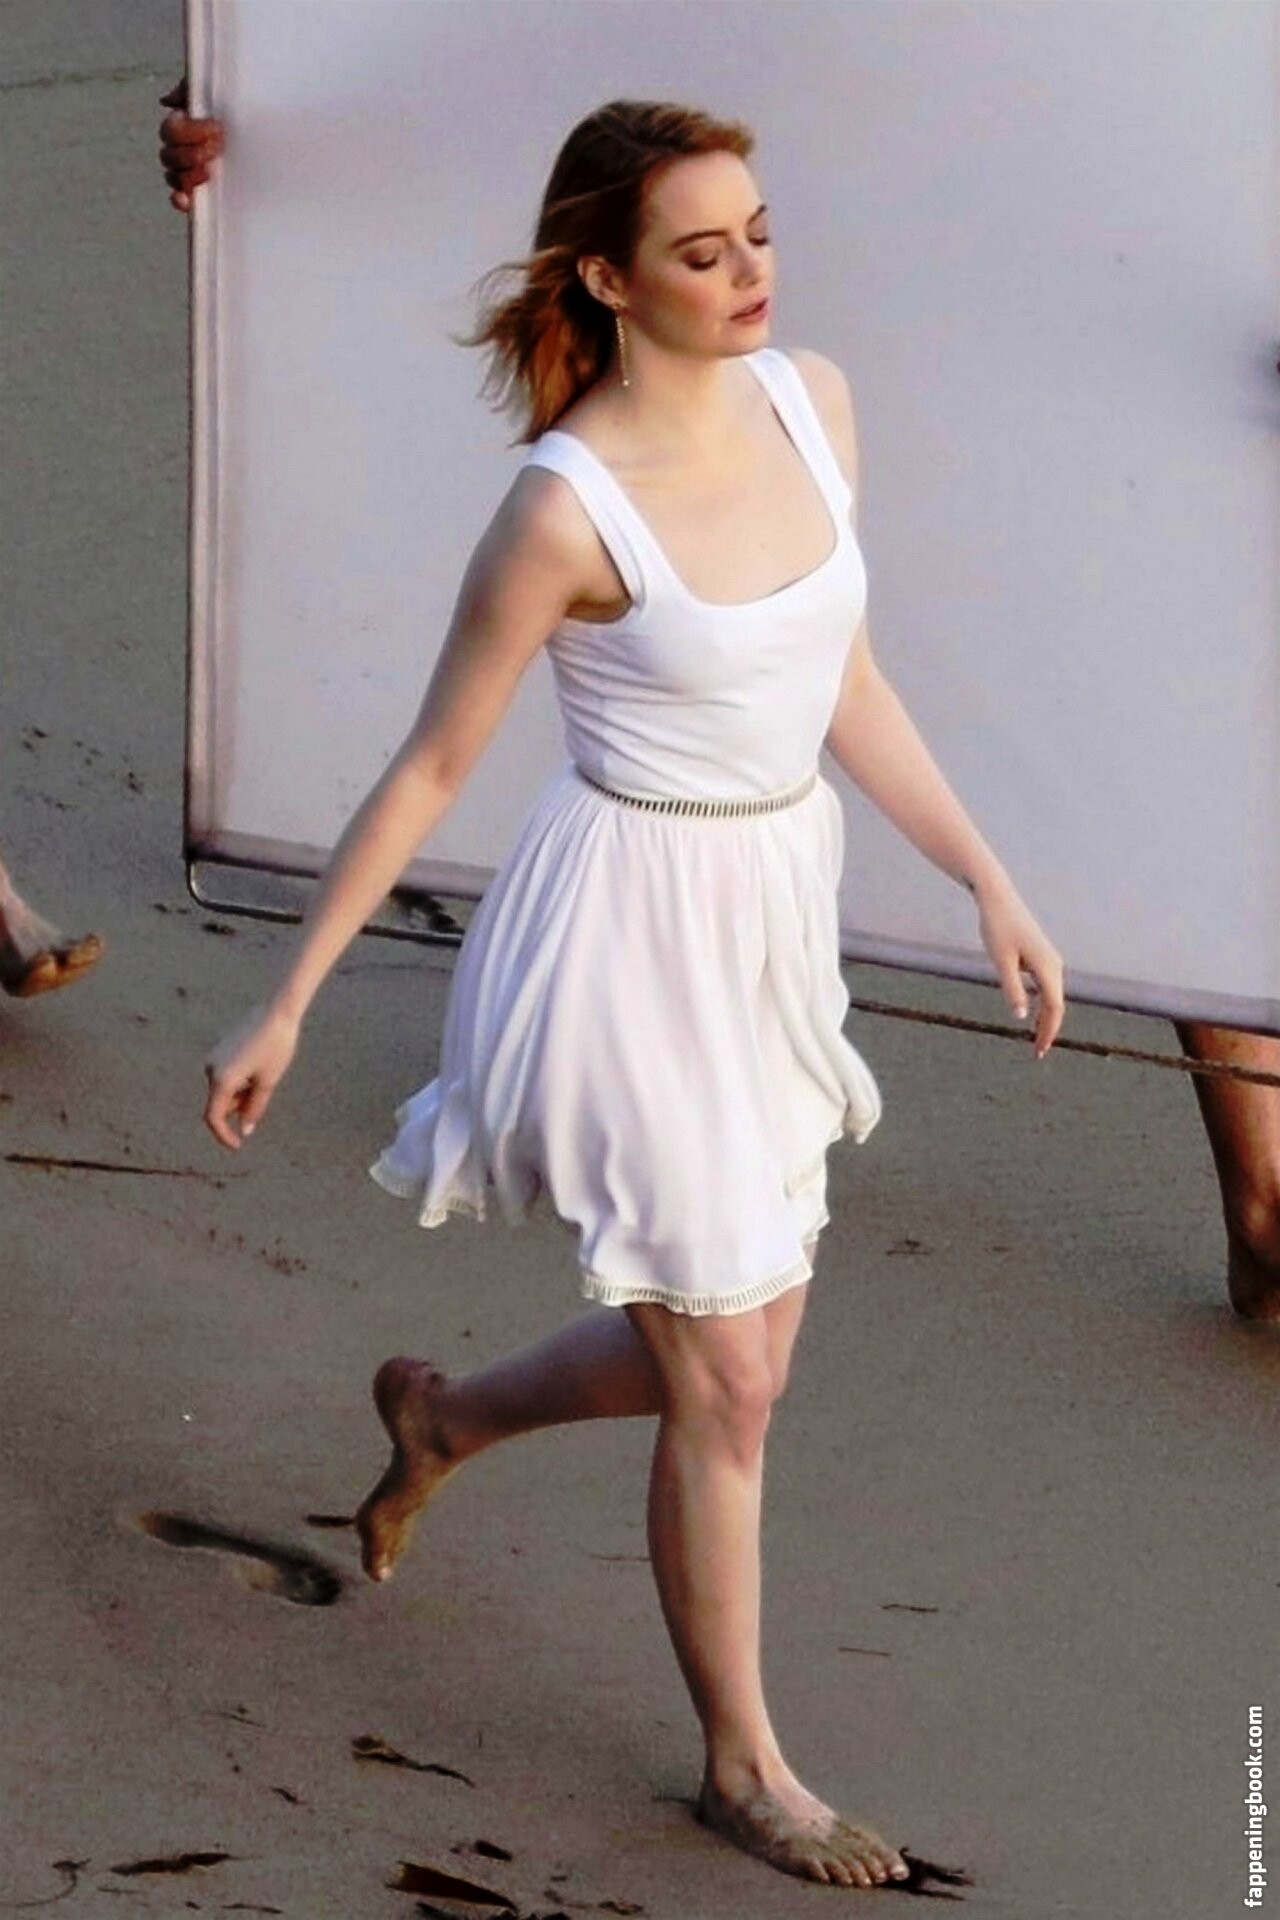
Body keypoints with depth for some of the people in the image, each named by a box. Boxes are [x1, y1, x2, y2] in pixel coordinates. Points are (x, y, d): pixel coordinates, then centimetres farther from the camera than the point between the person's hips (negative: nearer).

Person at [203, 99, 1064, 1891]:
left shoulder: (811, 401, -3)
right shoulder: (569, 507, -22)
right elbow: (430, 766, -12)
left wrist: (990, 881, 8)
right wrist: (285, 1005, -8)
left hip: (774, 921, 7)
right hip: (638, 939, -7)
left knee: (735, 1350, 19)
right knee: (723, 1388, 5)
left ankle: (443, 1413, 46)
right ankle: (745, 1764, 24)